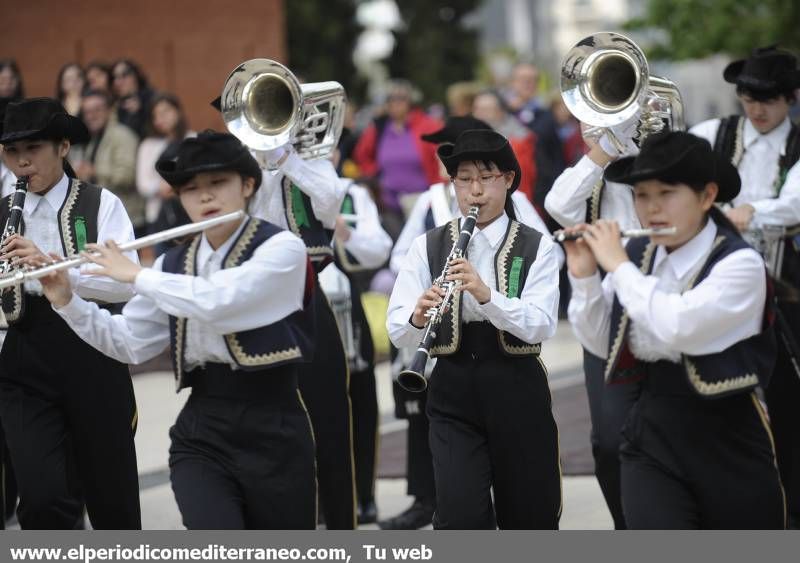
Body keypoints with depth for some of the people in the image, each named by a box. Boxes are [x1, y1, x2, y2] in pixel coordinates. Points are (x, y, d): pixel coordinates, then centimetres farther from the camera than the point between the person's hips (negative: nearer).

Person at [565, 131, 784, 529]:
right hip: (652, 436, 3)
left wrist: (618, 265, -19)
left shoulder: (740, 264, -14)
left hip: (727, 439, -3)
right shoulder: (638, 255, 1)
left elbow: (677, 327, -29)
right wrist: (584, 276, -5)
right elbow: (601, 345, 9)